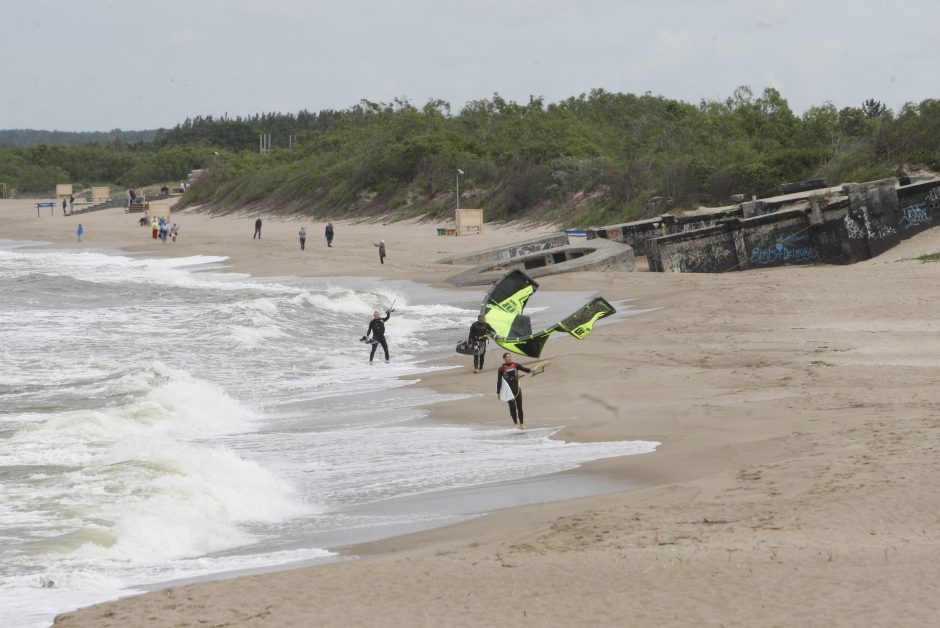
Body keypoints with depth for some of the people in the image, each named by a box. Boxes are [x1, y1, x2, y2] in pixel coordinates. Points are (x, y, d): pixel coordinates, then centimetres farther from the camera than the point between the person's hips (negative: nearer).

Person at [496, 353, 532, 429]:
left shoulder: (515, 365, 3)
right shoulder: (502, 368, -6)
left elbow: (523, 368, -12)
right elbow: (499, 381, -4)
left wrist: (530, 370, -34)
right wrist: (498, 392, -5)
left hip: (517, 388, 3)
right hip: (509, 389, -3)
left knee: (519, 406, 4)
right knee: (512, 406, -5)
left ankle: (521, 423, 11)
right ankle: (516, 423, 8)